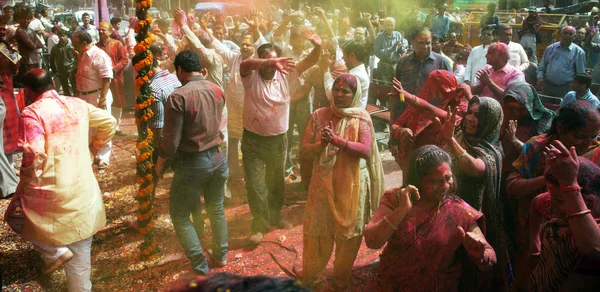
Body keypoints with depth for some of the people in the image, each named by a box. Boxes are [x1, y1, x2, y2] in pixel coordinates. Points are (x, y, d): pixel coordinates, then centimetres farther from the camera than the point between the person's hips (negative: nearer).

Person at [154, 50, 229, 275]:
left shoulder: (178, 97, -21)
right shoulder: (217, 90, -2)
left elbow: (171, 141, -18)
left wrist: (159, 164, -1)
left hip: (192, 164, -6)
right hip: (218, 157, 6)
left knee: (180, 216, 12)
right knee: (216, 208, 24)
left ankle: (201, 269, 15)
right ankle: (221, 256, 39)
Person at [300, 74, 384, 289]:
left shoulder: (362, 118, -7)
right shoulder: (319, 115, 0)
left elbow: (366, 151, -18)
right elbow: (304, 148, -1)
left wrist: (337, 140, -26)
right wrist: (320, 145, -22)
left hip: (351, 185, -2)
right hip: (323, 182, 2)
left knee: (348, 232, 11)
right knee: (317, 229, 11)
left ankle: (342, 277, 32)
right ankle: (309, 274, 32)